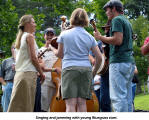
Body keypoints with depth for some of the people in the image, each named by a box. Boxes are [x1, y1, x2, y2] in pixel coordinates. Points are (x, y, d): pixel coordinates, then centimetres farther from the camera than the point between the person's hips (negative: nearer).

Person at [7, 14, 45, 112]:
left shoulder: (21, 37, 20)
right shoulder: (30, 36, -4)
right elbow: (33, 58, -10)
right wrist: (41, 73, -3)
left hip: (19, 73, 8)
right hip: (29, 73, -8)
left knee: (17, 105, 4)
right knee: (26, 106, -10)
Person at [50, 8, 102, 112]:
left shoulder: (64, 34, 3)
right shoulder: (90, 37, 9)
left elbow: (60, 54, 12)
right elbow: (99, 57, 6)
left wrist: (52, 48, 32)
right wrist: (94, 72, 19)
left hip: (69, 69, -3)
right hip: (86, 69, 3)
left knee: (71, 103, -10)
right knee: (82, 102, 2)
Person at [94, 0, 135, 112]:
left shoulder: (117, 20, -4)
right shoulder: (127, 22, 24)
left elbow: (118, 40, -17)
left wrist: (100, 37, -5)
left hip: (119, 62, -9)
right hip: (130, 62, 9)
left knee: (118, 96, -12)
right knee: (127, 97, 8)